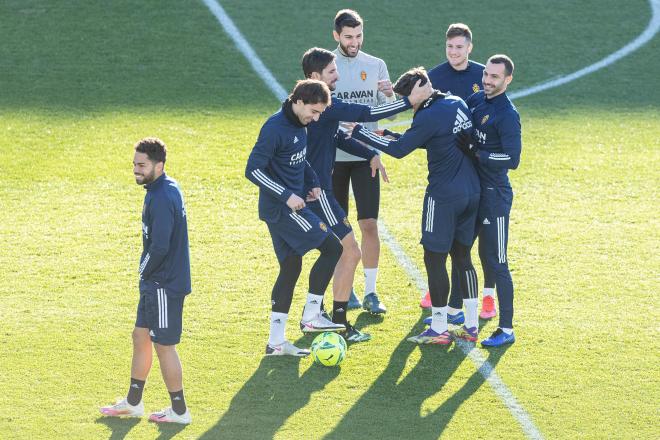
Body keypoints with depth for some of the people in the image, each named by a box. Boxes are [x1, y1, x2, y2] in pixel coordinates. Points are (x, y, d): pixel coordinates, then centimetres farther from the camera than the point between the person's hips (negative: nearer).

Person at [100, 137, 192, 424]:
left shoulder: (161, 198, -23)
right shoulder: (167, 187, 9)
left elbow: (159, 247, -27)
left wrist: (144, 271, -10)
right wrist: (146, 274, 14)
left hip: (164, 284, -10)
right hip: (156, 283, 10)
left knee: (164, 345, 0)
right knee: (141, 337, 19)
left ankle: (179, 411, 12)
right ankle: (133, 403, 30)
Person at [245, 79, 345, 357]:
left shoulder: (299, 125, 9)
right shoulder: (275, 128, -19)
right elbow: (253, 170, -20)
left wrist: (313, 183, 10)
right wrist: (286, 195, -22)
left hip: (292, 207, 9)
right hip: (281, 209, -9)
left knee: (291, 267, 10)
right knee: (331, 247, -8)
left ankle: (276, 342, 14)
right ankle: (311, 317, 0)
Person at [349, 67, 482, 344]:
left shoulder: (429, 117, -18)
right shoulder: (457, 104, 8)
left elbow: (399, 150, -16)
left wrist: (360, 132, -9)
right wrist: (389, 135, 14)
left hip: (444, 195, -8)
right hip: (471, 193, 8)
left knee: (434, 258, 1)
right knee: (461, 256, 16)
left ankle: (439, 329, 4)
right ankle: (471, 326, 17)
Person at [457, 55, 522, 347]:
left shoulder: (507, 115, -15)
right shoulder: (476, 101, 7)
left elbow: (512, 159, -21)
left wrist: (474, 152, -21)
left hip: (495, 195, -8)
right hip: (471, 190, 8)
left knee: (496, 262, -5)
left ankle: (506, 329, 1)